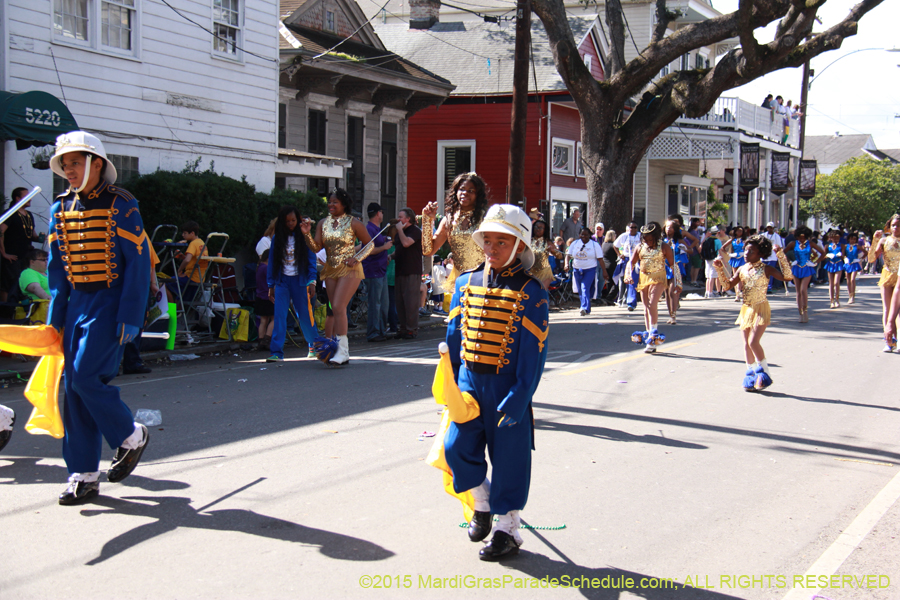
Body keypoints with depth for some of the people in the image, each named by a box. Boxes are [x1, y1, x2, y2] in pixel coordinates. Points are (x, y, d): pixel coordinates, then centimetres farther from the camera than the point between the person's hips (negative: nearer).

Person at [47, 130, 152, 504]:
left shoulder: (121, 206, -8)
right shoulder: (61, 209, 10)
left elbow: (138, 264, -10)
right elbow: (57, 267, 15)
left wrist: (130, 319, -15)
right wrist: (56, 317, 9)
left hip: (109, 303, -6)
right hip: (76, 303, 6)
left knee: (85, 377, -16)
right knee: (73, 387, 3)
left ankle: (130, 436, 9)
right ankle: (83, 475, 9)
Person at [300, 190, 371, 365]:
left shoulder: (353, 223, -4)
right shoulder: (323, 223, 9)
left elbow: (369, 244, 3)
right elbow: (316, 248, 3)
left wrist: (356, 258, -10)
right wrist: (307, 234, -13)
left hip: (349, 270, -6)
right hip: (331, 270, 6)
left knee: (338, 307, -17)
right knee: (333, 310, 7)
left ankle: (342, 350, -17)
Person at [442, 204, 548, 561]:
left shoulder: (530, 293, -9)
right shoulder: (466, 284, 5)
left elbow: (533, 351, -11)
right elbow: (454, 337, 12)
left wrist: (518, 399, -16)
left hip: (508, 386, -4)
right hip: (469, 383, 4)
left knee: (508, 458, 3)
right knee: (456, 447, -3)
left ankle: (508, 530, 16)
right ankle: (482, 503, 24)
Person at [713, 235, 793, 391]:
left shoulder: (765, 269, -7)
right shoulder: (742, 269, 8)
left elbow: (787, 276, -18)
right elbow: (727, 284, 9)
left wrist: (781, 256, -24)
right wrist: (720, 269, -1)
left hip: (761, 309, -6)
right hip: (746, 308, 6)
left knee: (753, 341, -16)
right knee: (747, 344, 9)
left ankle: (764, 373, -1)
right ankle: (751, 375, 20)